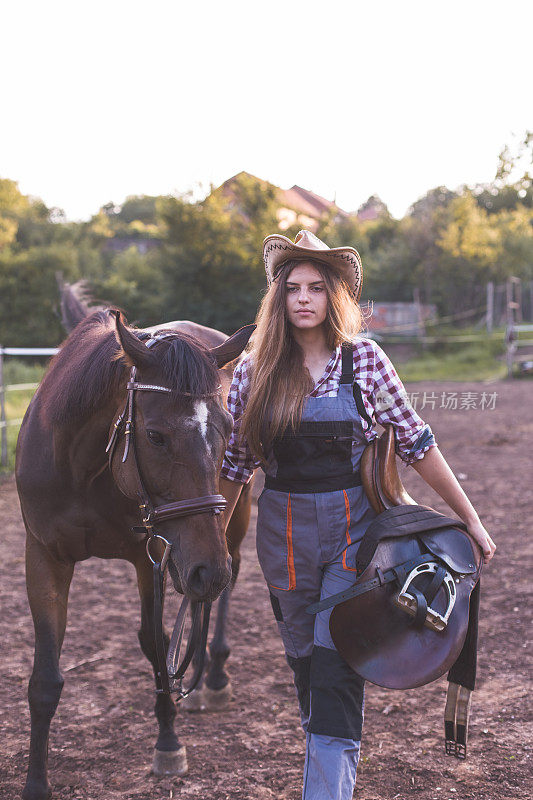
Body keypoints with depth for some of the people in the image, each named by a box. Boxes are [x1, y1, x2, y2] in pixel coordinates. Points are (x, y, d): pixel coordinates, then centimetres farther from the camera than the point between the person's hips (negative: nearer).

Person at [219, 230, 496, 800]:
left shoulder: (364, 360, -5)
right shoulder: (253, 372, 0)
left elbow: (416, 444, 0)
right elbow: (233, 463, 8)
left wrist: (470, 520, 2)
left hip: (355, 526, -3)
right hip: (284, 530, 3)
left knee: (337, 665, -11)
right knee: (304, 659, 15)